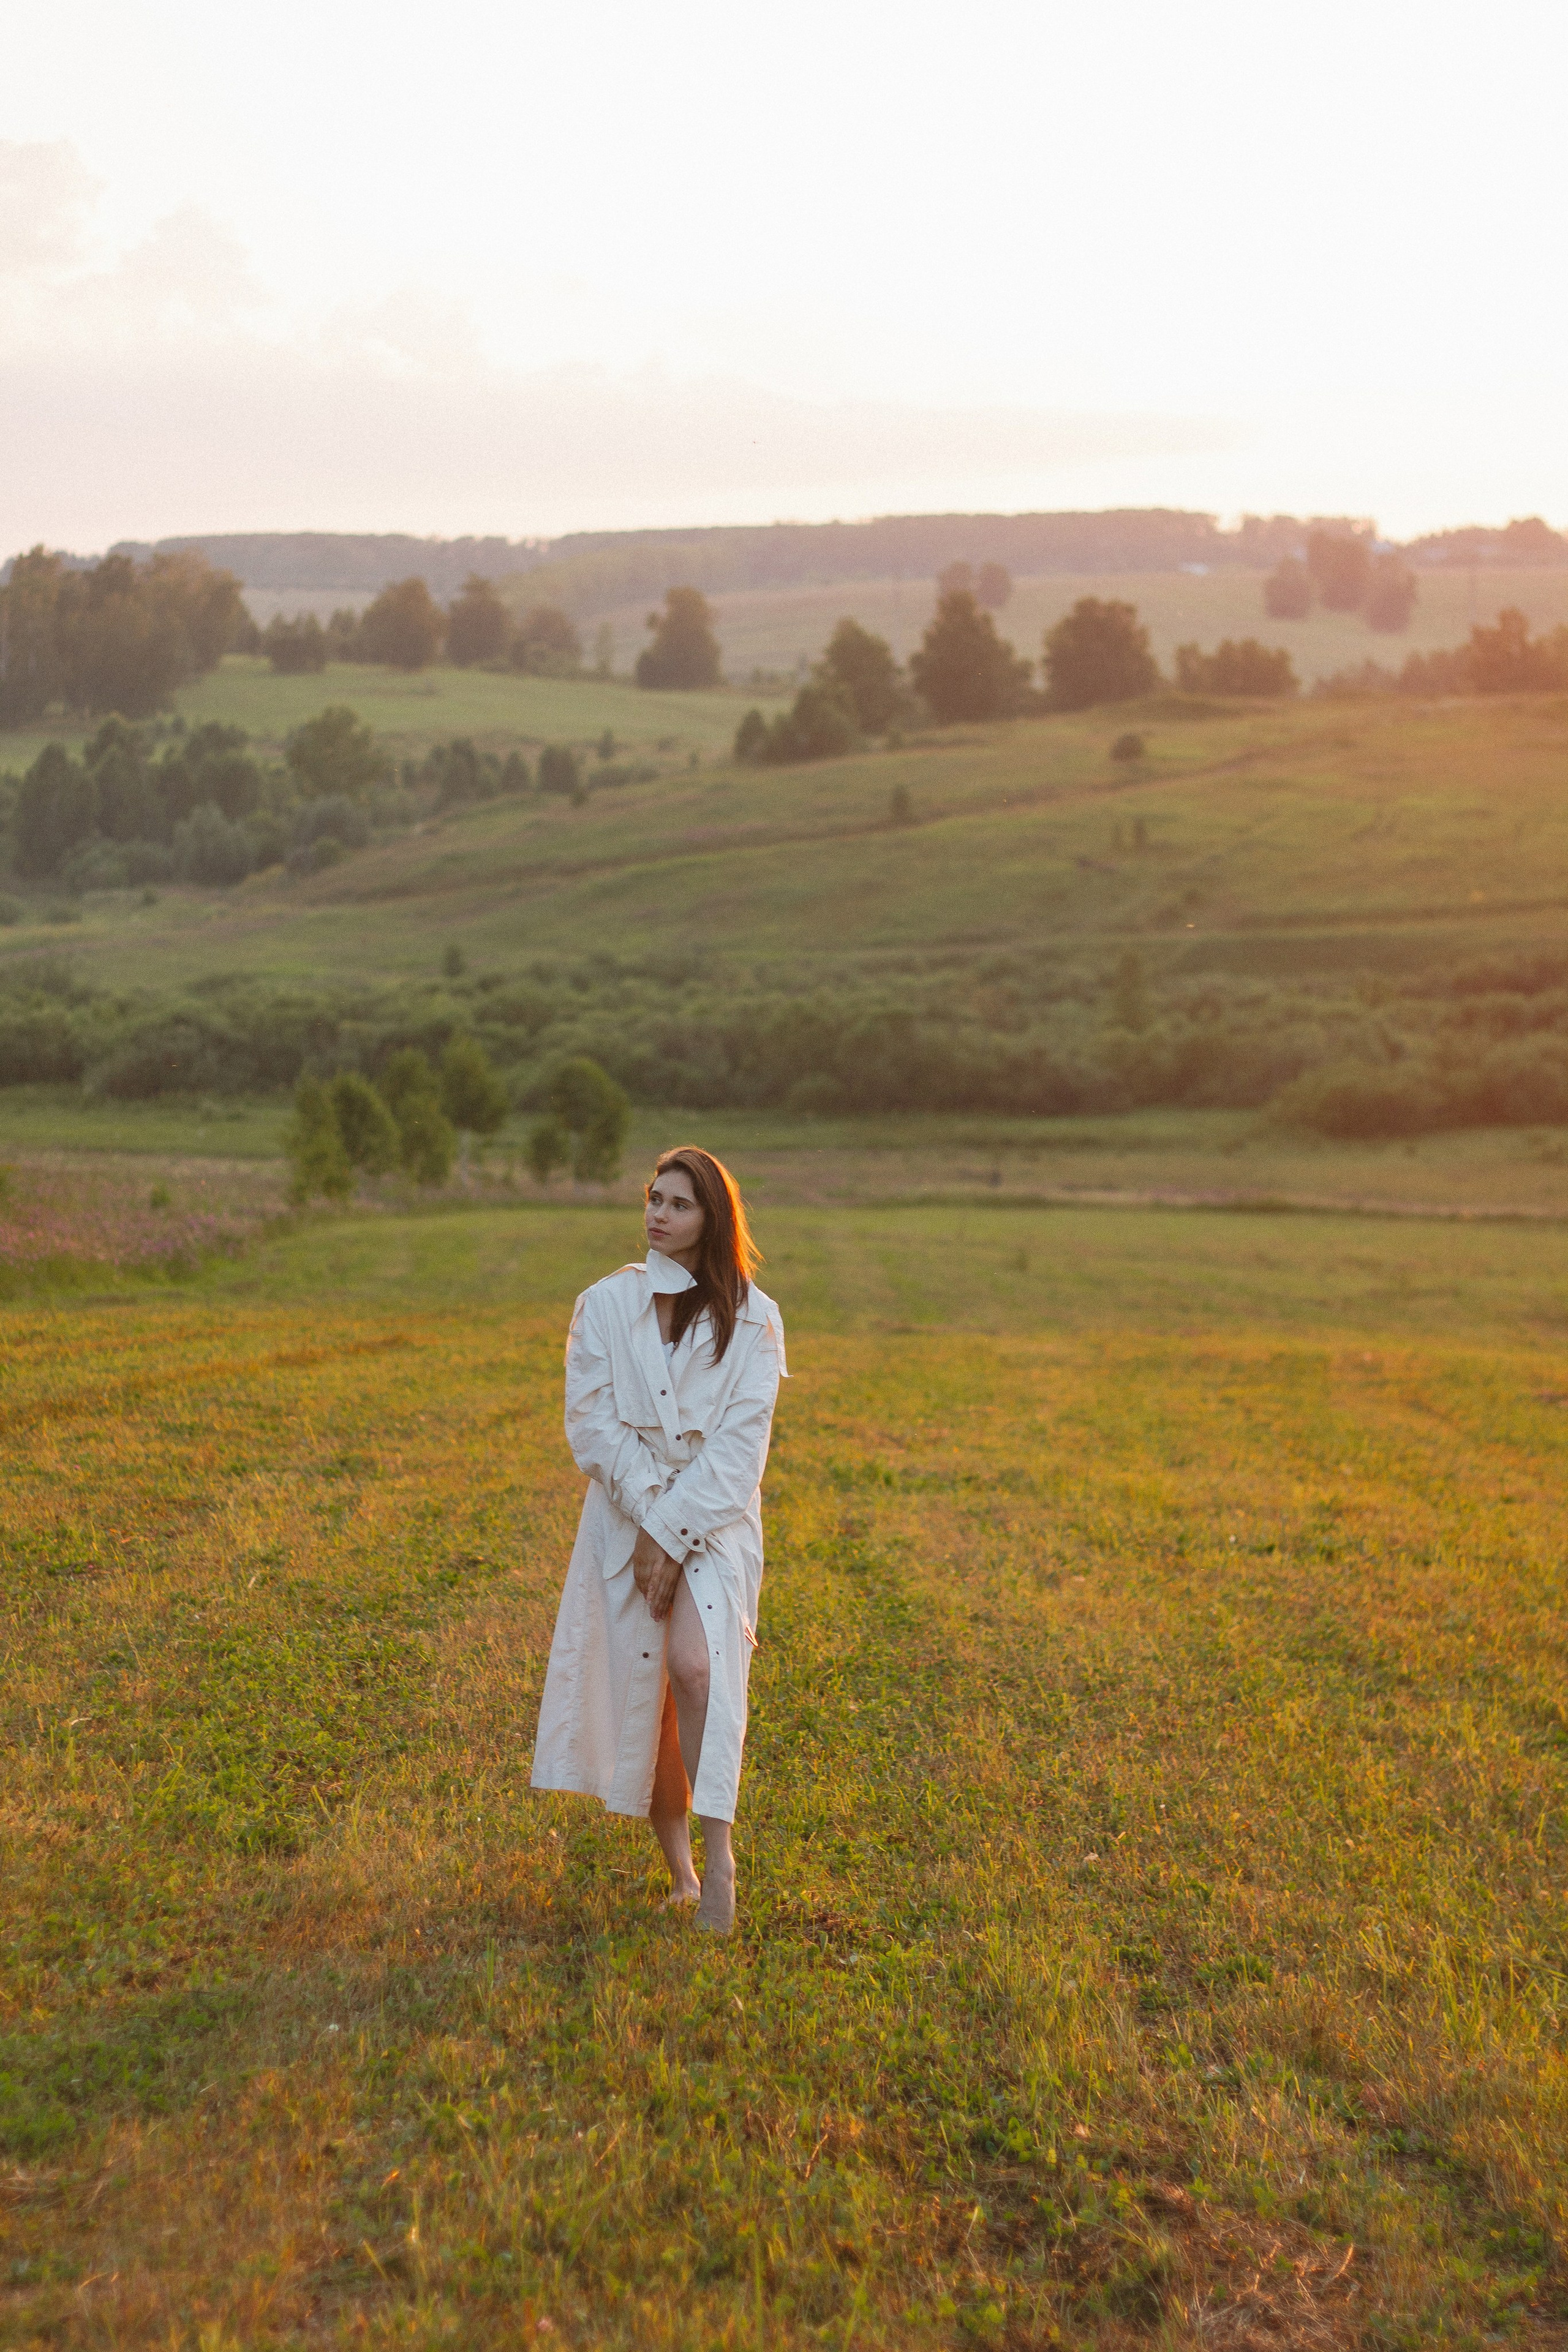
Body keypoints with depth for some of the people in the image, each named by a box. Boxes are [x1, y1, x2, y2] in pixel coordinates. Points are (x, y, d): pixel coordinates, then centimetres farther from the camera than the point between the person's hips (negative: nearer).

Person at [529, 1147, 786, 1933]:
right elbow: (592, 1425, -2)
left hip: (714, 1518, -2)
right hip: (626, 1514, 2)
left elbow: (741, 1442, -7)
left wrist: (675, 1535, -13)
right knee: (642, 1687, 3)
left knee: (697, 1668, -24)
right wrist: (650, 1521, -11)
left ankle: (719, 1852, -17)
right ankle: (679, 1870, 17)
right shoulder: (604, 1305, 3)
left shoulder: (751, 1319, -2)